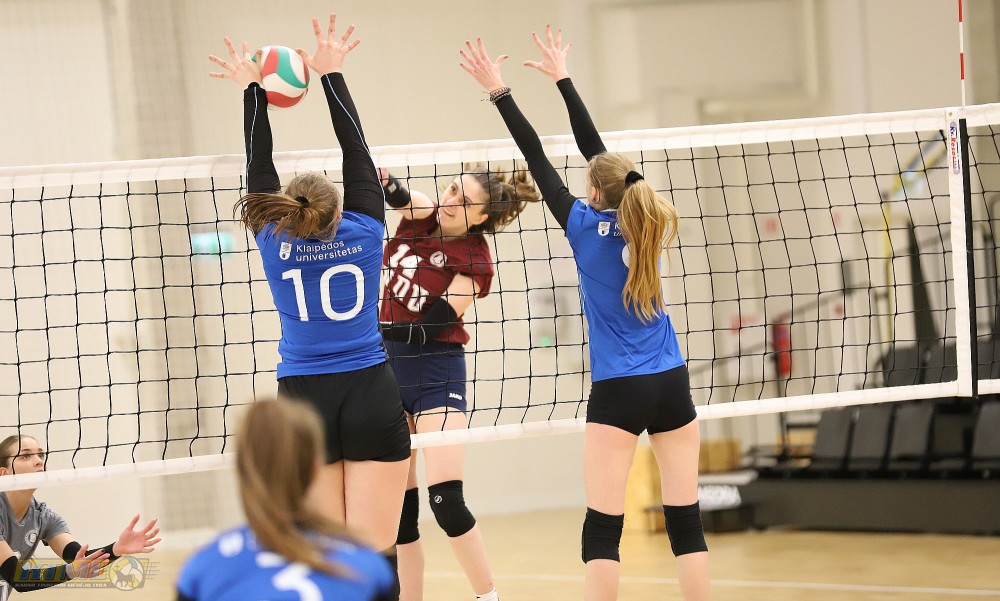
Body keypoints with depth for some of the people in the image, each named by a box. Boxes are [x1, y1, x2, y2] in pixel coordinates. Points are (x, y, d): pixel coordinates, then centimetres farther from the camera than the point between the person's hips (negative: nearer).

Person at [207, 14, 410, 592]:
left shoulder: (276, 243, 2)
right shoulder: (364, 232, 2)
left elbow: (260, 166, 12)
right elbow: (356, 148, 9)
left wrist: (253, 90, 23)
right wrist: (332, 73, 16)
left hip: (304, 400, 1)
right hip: (373, 397, -1)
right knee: (374, 551, -6)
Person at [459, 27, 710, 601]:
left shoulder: (587, 227, -6)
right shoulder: (643, 221, 4)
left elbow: (538, 159, -1)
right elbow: (599, 151, 14)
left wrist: (499, 91, 6)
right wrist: (563, 79, 22)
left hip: (618, 392, -4)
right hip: (673, 384, 4)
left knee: (603, 528, -4)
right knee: (687, 520, 5)